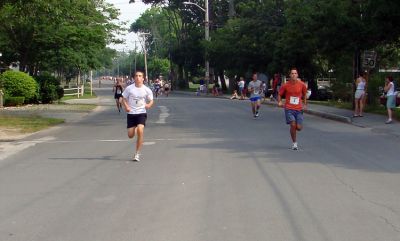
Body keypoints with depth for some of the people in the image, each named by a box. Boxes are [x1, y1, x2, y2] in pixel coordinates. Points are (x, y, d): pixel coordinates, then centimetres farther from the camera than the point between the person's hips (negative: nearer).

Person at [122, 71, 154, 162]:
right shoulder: (129, 88, -3)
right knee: (130, 135, 2)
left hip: (141, 113, -1)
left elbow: (151, 101, 8)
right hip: (131, 113, 1)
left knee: (140, 131, -22)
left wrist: (149, 105, -15)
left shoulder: (147, 90, -3)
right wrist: (126, 106, -14)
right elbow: (124, 99, 6)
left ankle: (137, 154, -10)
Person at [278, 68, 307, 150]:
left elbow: (304, 94, 18)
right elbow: (279, 94, 10)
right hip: (289, 109, -2)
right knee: (293, 125, -17)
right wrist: (279, 102, -7)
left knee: (299, 127, -5)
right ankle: (294, 143, 1)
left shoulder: (302, 85, 1)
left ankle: (293, 129, 35)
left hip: (299, 109, 2)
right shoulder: (285, 85, -3)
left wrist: (305, 104, 12)